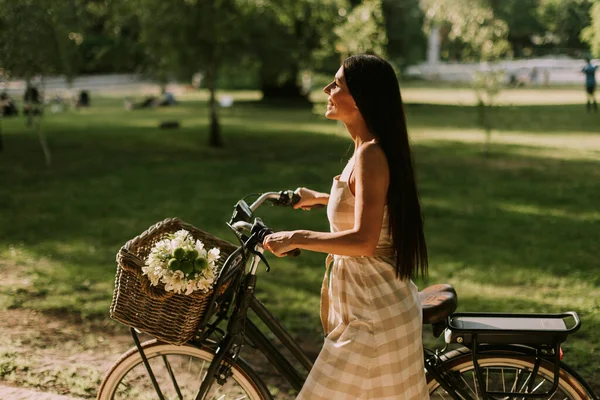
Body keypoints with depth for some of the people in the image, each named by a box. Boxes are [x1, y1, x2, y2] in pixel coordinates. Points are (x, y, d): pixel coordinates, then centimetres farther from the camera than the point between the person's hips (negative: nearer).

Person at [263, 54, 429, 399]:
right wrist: (321, 198, 36)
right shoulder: (370, 150, 10)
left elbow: (363, 240, -29)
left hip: (372, 316, -10)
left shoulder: (370, 154, -20)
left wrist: (296, 238, -22)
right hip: (371, 307, 10)